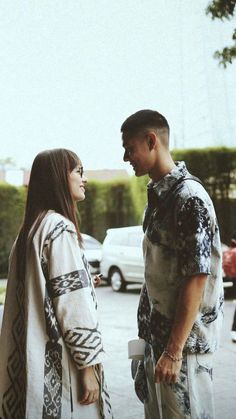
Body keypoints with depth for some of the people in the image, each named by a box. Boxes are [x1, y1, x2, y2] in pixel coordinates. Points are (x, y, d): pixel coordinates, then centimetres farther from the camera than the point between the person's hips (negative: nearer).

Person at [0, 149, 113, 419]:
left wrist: (86, 282, 28)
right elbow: (73, 304, -18)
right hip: (59, 363, -9)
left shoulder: (32, 228, 13)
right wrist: (88, 366, -16)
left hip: (33, 358, 9)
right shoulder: (60, 227, -15)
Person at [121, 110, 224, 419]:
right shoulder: (157, 194, 11)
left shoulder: (188, 196, -17)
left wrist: (174, 350, -21)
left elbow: (197, 277, -20)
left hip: (184, 339, -8)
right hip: (157, 335, 9)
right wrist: (152, 339, 15)